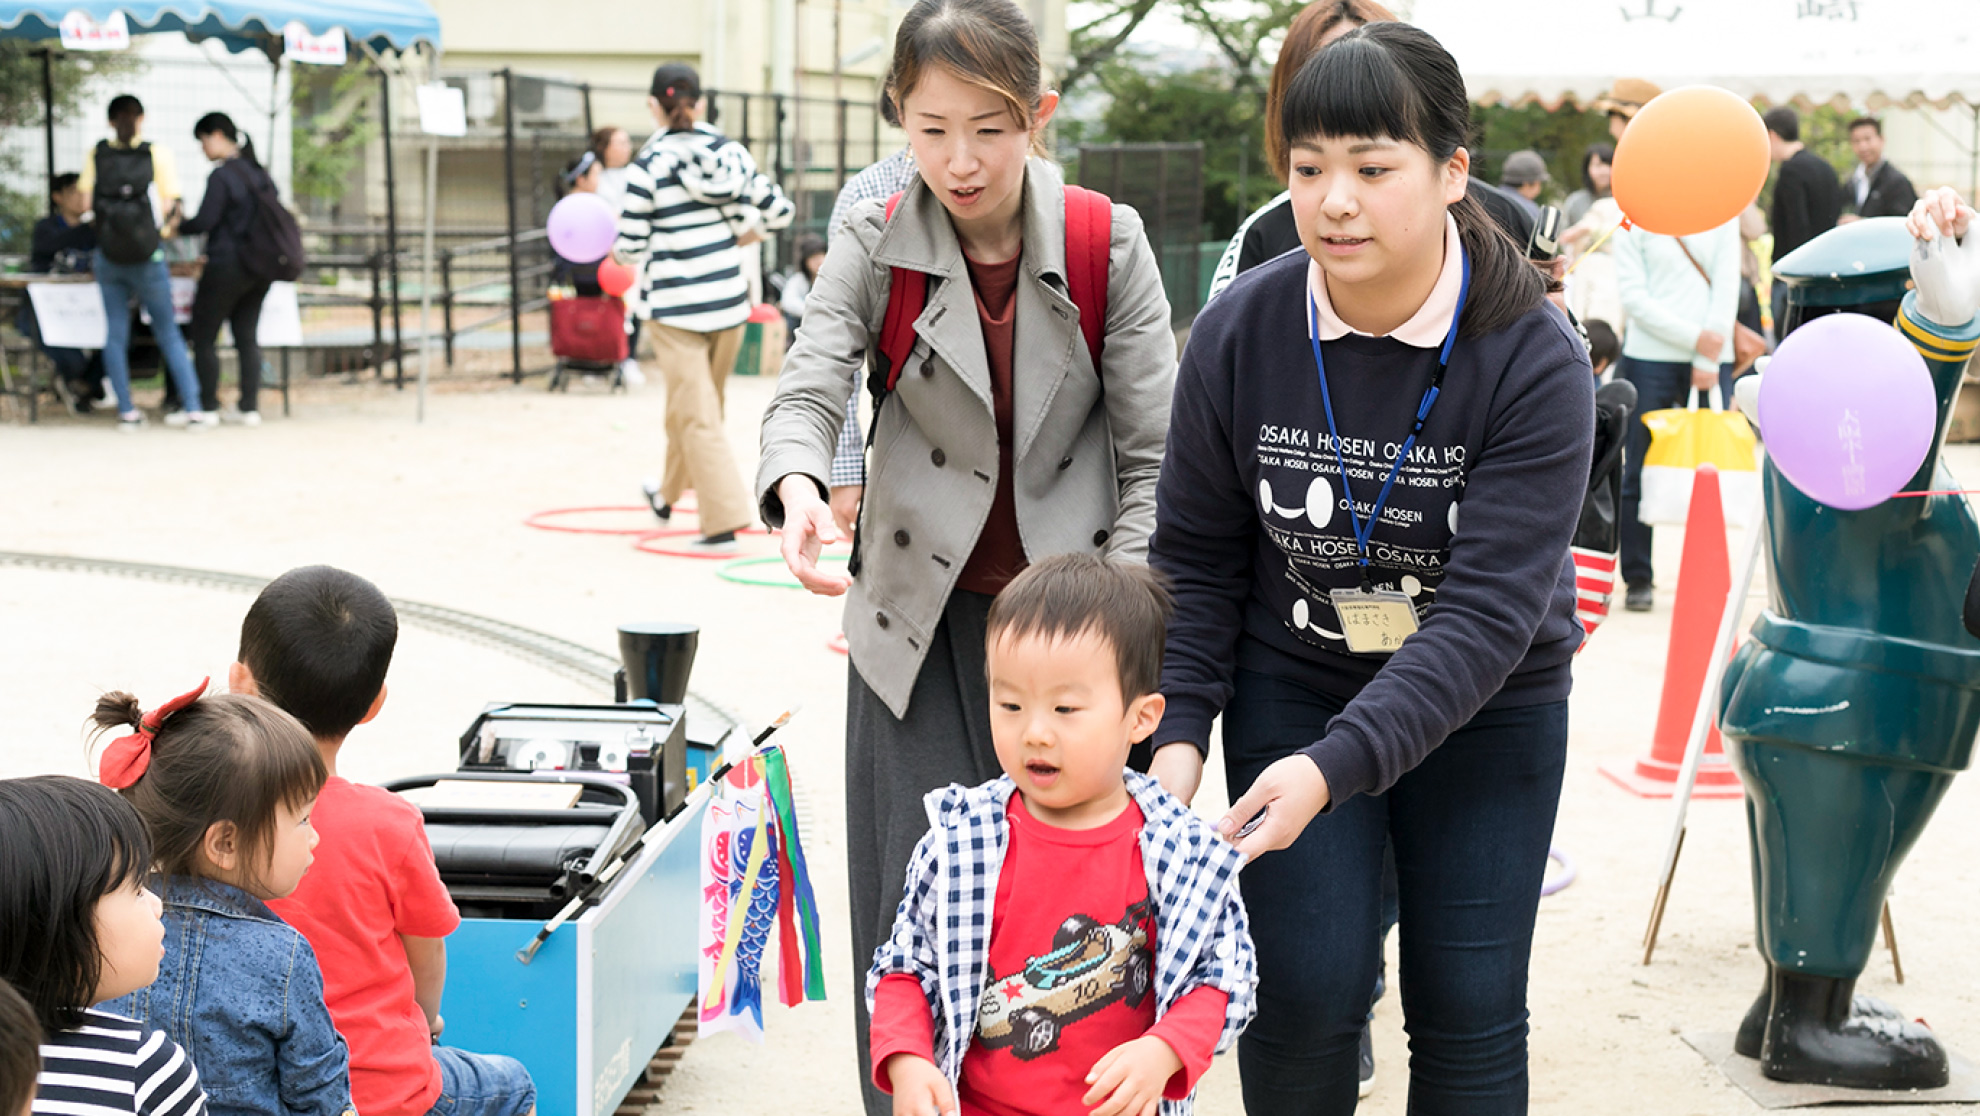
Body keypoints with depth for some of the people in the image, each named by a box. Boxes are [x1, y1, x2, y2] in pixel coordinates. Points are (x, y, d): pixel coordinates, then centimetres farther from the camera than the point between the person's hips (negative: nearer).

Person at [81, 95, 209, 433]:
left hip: (108, 257, 2)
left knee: (115, 334, 8)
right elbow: (169, 207, -7)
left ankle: (126, 411, 7)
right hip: (148, 256, -2)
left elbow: (87, 204, 1)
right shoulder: (157, 155, -6)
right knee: (168, 333, 7)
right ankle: (192, 408, 5)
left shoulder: (97, 156, -1)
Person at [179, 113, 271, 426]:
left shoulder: (221, 175, -14)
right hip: (259, 267, 8)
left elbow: (206, 221, -16)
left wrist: (175, 227, 0)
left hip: (227, 266, -7)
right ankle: (250, 407, 10)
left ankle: (207, 407, 5)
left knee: (203, 336, 3)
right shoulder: (259, 173, 9)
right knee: (247, 335, 11)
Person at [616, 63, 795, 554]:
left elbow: (631, 247, -9)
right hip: (729, 300, 5)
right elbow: (780, 209, 5)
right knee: (700, 404, 21)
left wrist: (617, 249, 14)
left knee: (696, 416, -1)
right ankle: (670, 496, 40)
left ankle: (724, 523, -8)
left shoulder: (648, 164, -10)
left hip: (676, 305, -5)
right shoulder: (729, 151, 2)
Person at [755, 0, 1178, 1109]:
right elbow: (808, 391, -14)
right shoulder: (875, 245, -3)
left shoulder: (1108, 246, -5)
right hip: (923, 619, 1)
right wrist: (800, 489, -37)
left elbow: (1155, 454, -4)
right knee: (916, 907, -1)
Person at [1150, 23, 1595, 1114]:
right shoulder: (1239, 331, -13)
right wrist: (1177, 735, -15)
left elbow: (1490, 610, -27)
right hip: (1292, 685, 1)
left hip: (1485, 707, -1)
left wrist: (1335, 765, -36)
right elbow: (1196, 558, -4)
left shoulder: (1534, 358, -22)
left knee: (1469, 1008, 2)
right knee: (1304, 988, -6)